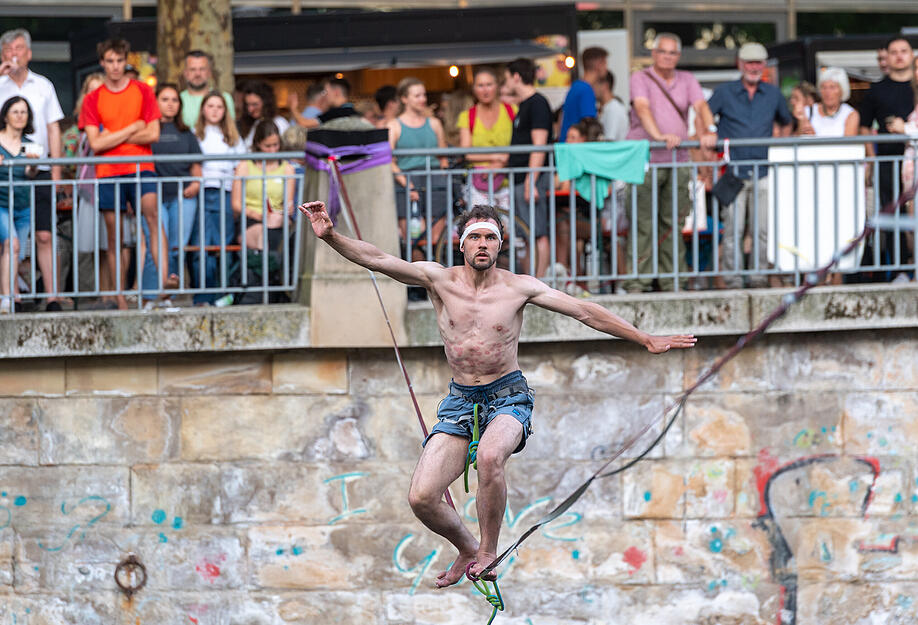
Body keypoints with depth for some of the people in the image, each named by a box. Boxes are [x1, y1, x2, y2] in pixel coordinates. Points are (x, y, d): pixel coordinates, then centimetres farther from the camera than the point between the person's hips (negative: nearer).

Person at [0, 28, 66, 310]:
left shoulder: (43, 86, 12)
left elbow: (53, 129, 13)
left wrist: (56, 170, 4)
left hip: (39, 171, 1)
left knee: (44, 236, -5)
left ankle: (52, 296, -5)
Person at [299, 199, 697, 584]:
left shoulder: (519, 287, -2)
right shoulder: (439, 279, -1)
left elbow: (585, 312, 0)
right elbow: (377, 260, -10)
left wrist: (647, 341, -1)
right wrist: (331, 237, -26)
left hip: (509, 397, -2)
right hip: (460, 400, 2)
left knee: (489, 457, -37)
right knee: (421, 498, -13)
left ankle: (488, 550, -15)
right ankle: (466, 548, 20)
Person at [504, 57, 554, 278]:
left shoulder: (537, 103, -10)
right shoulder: (523, 105, 20)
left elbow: (539, 146, -17)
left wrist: (531, 182, -21)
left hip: (531, 178, -10)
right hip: (519, 180, 10)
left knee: (537, 234, -9)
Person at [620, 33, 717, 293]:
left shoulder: (687, 80, 14)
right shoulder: (640, 79, 1)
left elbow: (701, 106, -1)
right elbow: (643, 108, -16)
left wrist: (708, 131, -22)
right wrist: (658, 135, -33)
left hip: (678, 162, 4)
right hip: (645, 160, -4)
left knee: (672, 223, 4)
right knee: (643, 223, -8)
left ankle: (672, 281, 9)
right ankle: (637, 282, -6)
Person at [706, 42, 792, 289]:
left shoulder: (773, 94, 11)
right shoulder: (724, 93, 3)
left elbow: (786, 123, 27)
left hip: (763, 173, 2)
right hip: (733, 173, -2)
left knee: (762, 231, 1)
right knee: (733, 230, -5)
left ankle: (759, 276, 10)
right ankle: (732, 280, -2)